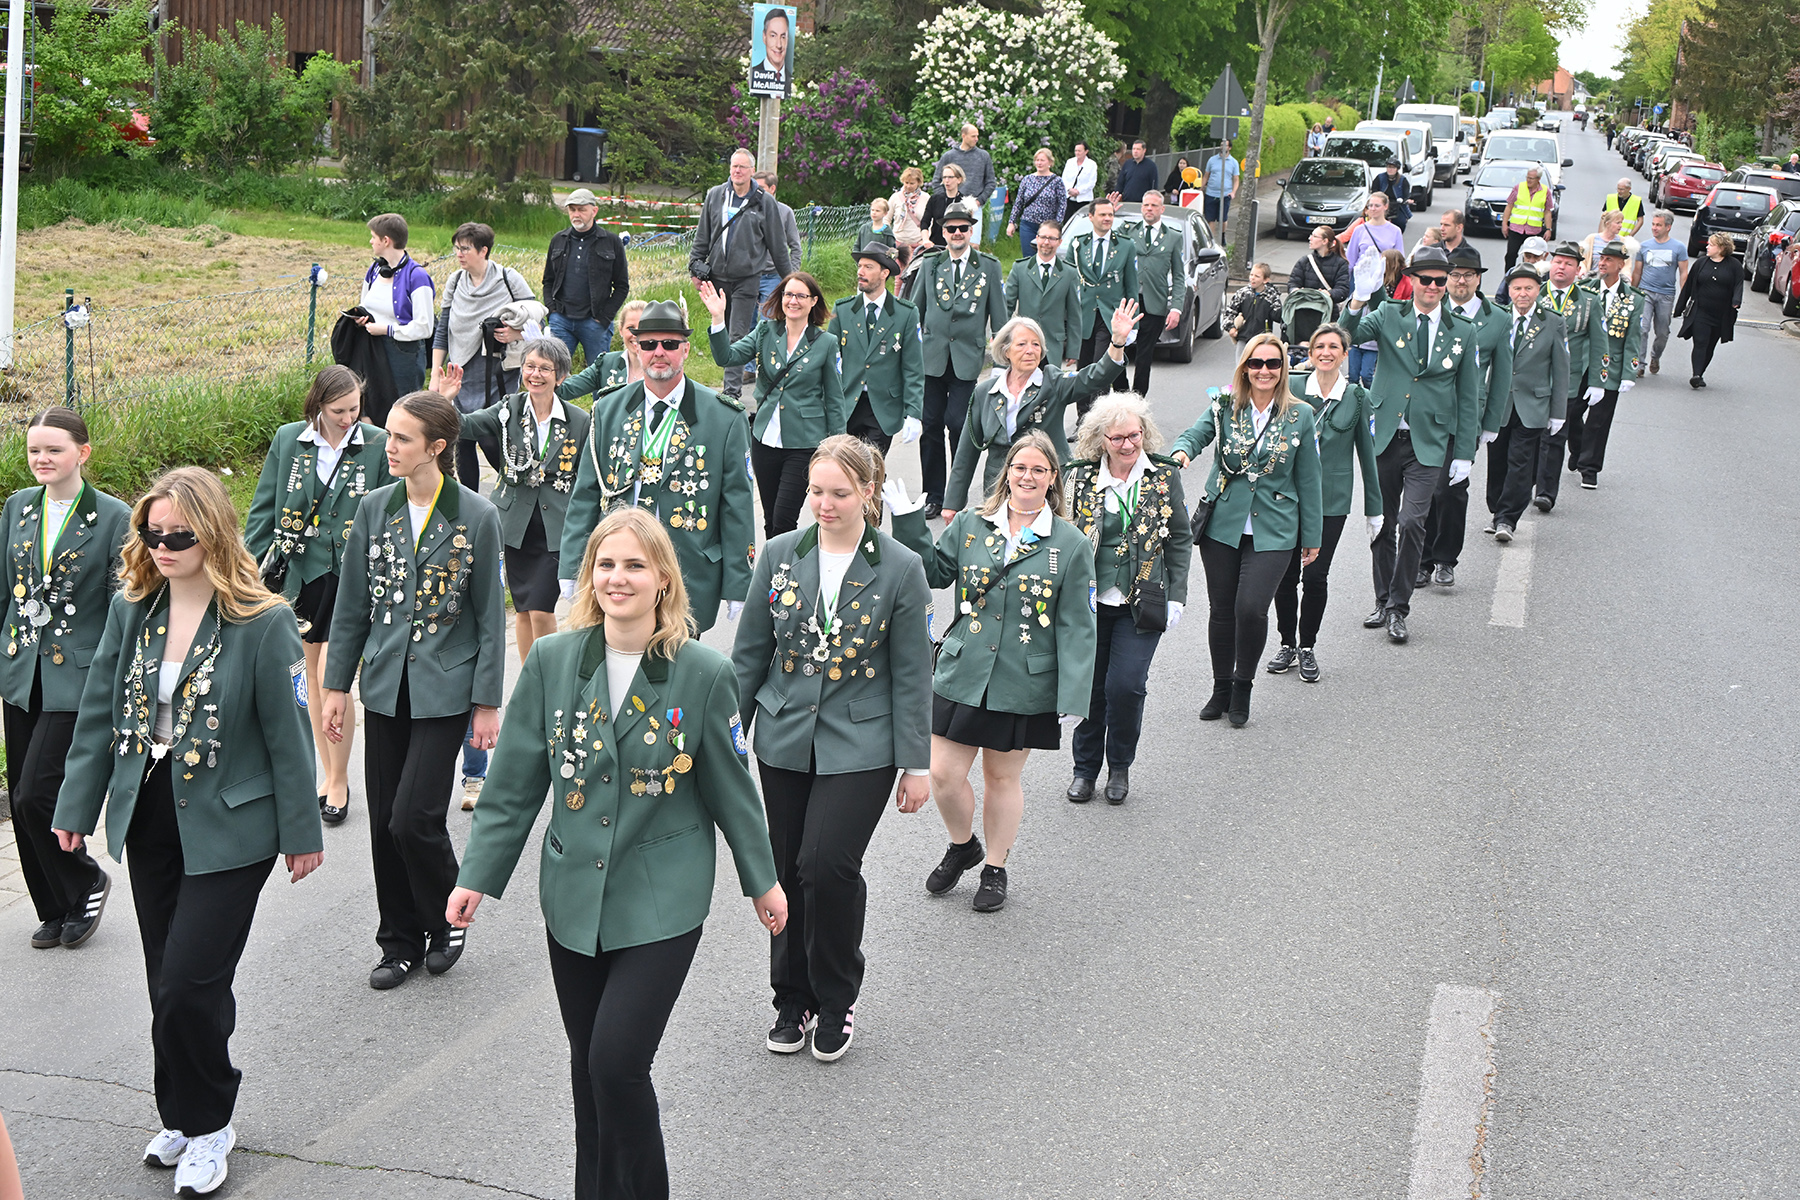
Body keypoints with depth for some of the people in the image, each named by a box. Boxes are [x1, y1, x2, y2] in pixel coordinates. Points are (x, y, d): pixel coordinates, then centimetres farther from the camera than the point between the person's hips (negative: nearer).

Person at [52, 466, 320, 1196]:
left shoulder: (262, 622, -14)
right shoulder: (130, 610, 1)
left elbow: (287, 732, -9)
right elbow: (99, 714, 8)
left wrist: (301, 831, -4)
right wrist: (76, 806, 8)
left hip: (225, 828, -5)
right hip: (148, 820, 5)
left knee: (188, 987, -6)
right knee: (169, 985, 14)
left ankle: (206, 1124, 16)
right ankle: (186, 1116, 31)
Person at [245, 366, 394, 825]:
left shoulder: (377, 445, -6)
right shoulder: (288, 441, 1)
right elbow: (264, 508, 7)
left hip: (350, 574, -3)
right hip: (301, 571, 3)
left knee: (332, 677, -9)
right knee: (313, 674, 12)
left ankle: (339, 781, 8)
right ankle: (327, 773, 26)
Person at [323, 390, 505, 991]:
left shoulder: (477, 517, -7)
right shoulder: (374, 508, 3)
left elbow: (489, 615, -3)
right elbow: (352, 604, 9)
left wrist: (488, 702, -4)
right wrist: (336, 684, 7)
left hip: (443, 689, -4)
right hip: (385, 685, 4)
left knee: (414, 818, -9)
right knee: (384, 822, 7)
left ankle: (447, 920, 17)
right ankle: (401, 942, 23)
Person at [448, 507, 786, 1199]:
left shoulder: (703, 673, -9)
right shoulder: (552, 662, -3)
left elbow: (730, 786, 2)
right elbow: (515, 783, 4)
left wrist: (762, 880, 10)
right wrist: (478, 876, 4)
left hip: (663, 901, -3)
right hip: (574, 894, 3)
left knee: (617, 1060, -11)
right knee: (588, 1064, 13)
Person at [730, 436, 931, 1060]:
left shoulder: (900, 569, -6)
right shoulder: (781, 554, 1)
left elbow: (911, 675, -2)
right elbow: (750, 652, 9)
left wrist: (916, 764, -1)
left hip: (859, 745, -3)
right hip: (785, 738, 3)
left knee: (827, 864, -13)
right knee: (788, 869, 9)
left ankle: (836, 998, 10)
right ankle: (792, 998, 29)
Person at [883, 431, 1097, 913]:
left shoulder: (1070, 544, -3)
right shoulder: (970, 525, 2)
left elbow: (1076, 625, -3)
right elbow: (935, 572, 12)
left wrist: (1073, 696, -8)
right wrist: (908, 520, 0)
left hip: (1024, 687, -2)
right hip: (962, 675, 2)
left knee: (1002, 777, 12)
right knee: (943, 773, 3)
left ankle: (995, 869, 32)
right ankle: (963, 846, 32)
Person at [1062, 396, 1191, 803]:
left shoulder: (1164, 476, -1)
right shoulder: (1079, 477, -1)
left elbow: (1180, 540, 6)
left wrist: (1176, 597, 0)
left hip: (1142, 603, -1)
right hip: (1088, 602, 1)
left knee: (1125, 685, -9)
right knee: (1090, 685, 6)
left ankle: (1120, 766, 15)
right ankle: (1085, 767, 26)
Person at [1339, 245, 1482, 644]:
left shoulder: (1462, 331, 4)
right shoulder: (1388, 316, 3)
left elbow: (1468, 397, 7)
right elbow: (1346, 335, -15)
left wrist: (1464, 453, 4)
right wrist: (1359, 298, -32)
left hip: (1428, 445, -1)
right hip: (1385, 438, 1)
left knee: (1411, 522, -13)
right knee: (1382, 523, 10)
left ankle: (1398, 609, 0)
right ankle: (1383, 603, 25)